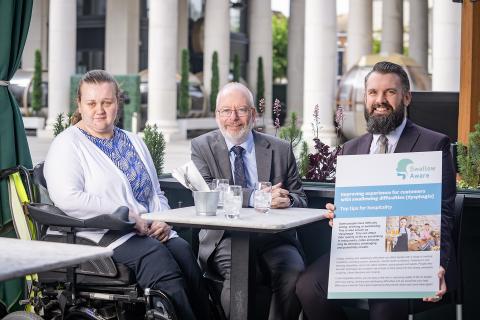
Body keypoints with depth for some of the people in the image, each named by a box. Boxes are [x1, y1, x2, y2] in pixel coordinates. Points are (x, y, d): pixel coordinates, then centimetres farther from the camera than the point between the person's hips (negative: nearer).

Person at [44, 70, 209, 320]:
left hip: (150, 232, 6)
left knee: (183, 250, -26)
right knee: (157, 257, -32)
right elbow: (68, 199, -14)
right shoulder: (67, 145, 2)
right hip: (103, 236, -6)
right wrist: (125, 215, -16)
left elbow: (156, 193, 26)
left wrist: (162, 220, 2)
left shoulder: (134, 142, 23)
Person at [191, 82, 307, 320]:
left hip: (273, 237, 2)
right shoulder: (202, 147, 8)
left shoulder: (280, 150, 13)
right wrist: (254, 197, -21)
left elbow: (301, 200, 15)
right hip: (226, 237, -2)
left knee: (293, 271, -29)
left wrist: (288, 200, -11)